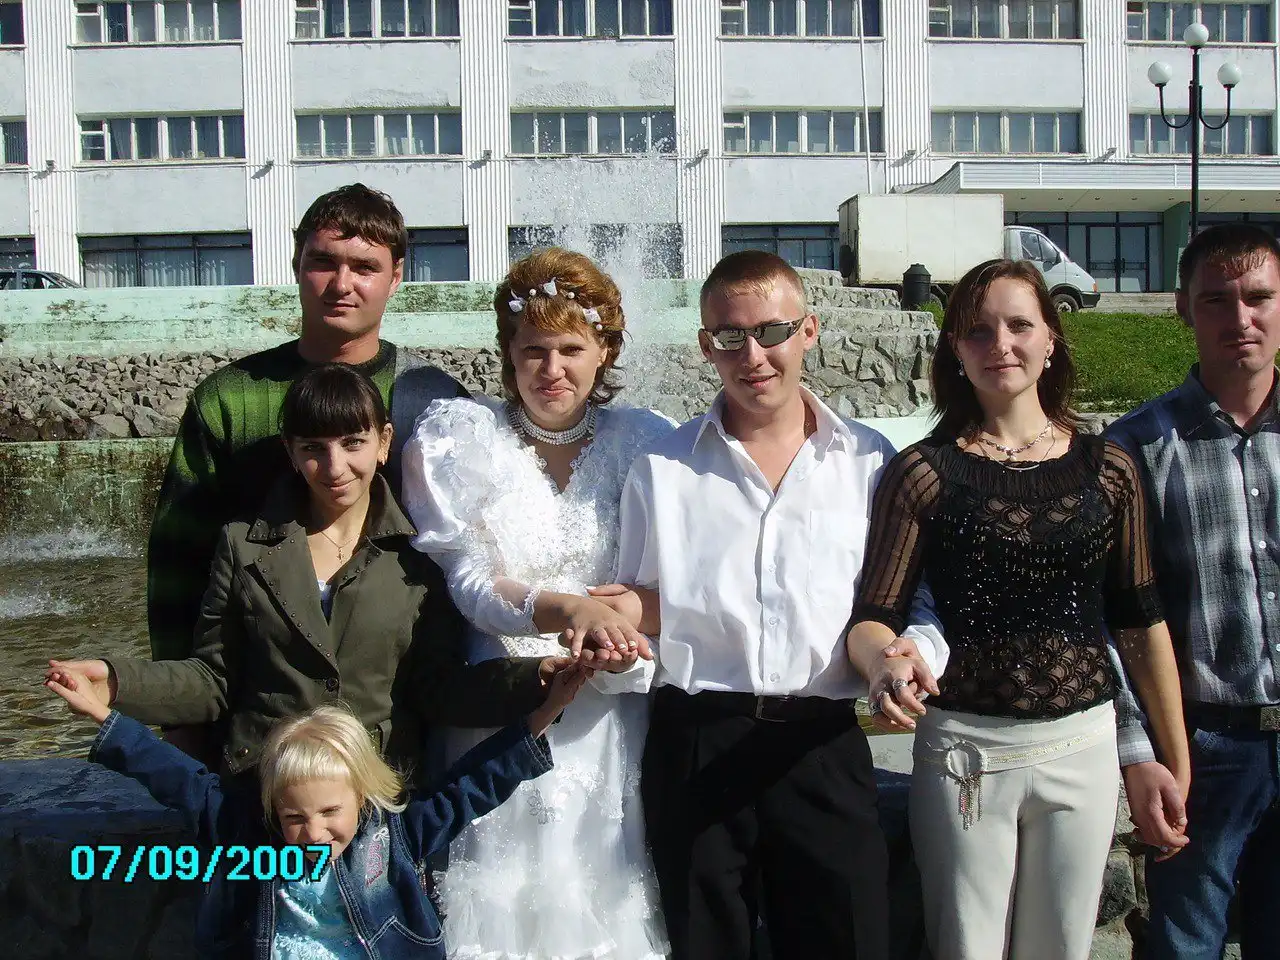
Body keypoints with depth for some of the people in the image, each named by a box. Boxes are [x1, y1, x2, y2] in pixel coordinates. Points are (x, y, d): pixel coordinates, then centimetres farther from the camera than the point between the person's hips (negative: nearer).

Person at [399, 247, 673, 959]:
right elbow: (464, 580, -9)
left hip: (610, 727, 1)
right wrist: (570, 610, -26)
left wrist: (618, 627, -19)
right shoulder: (455, 435, 1)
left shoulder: (645, 441, 4)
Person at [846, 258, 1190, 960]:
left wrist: (1177, 760, 10)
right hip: (963, 753, -2)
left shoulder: (1107, 469, 3)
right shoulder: (923, 471, -5)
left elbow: (1141, 621, 8)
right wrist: (885, 662, -32)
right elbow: (872, 618, -9)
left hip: (1083, 746, 3)